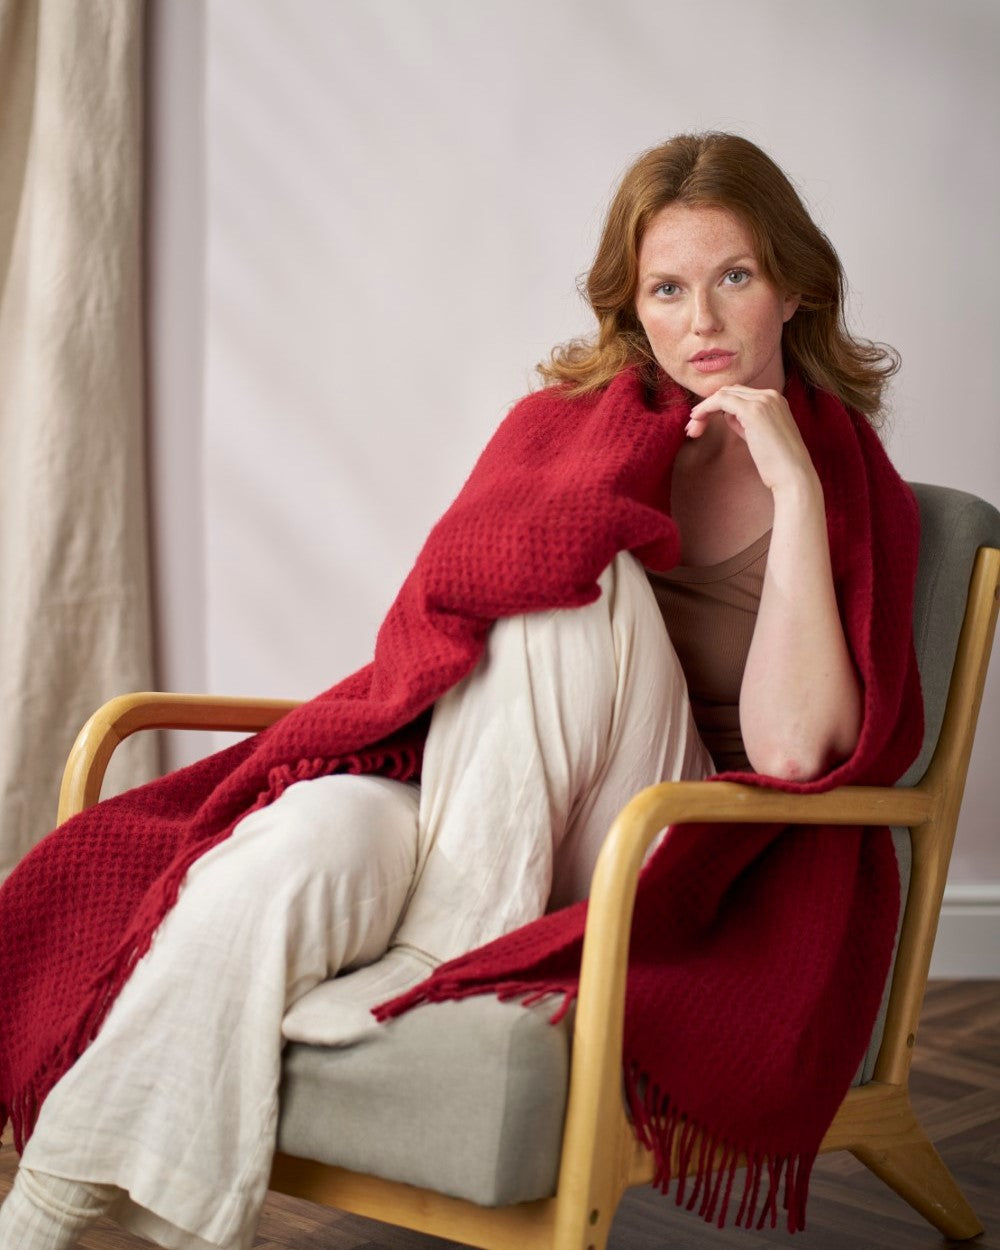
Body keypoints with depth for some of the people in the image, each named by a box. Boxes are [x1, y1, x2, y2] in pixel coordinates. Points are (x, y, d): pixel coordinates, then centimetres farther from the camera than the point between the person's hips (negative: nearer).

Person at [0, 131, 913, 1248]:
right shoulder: (586, 416, 12)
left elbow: (790, 747, -13)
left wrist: (795, 485, -15)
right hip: (464, 800, 3)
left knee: (585, 575, -26)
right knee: (305, 841, -31)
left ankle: (448, 947, -22)